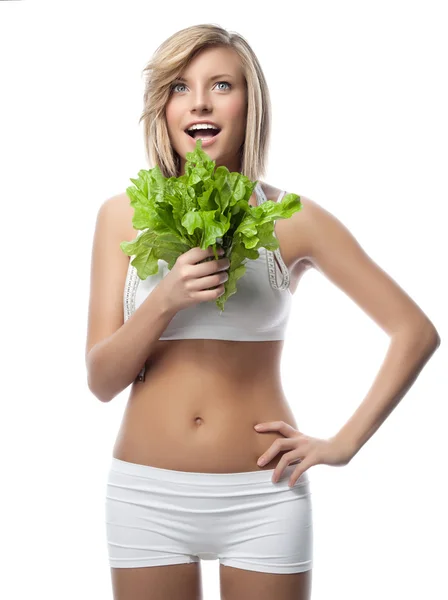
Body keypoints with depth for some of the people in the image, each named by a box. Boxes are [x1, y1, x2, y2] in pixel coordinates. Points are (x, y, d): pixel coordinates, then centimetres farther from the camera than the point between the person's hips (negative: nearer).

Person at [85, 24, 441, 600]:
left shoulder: (293, 219, -3)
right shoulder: (124, 216, 1)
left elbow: (416, 331, 0)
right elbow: (101, 380, -2)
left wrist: (344, 442, -5)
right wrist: (165, 301, -19)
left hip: (262, 495, -1)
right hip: (148, 493, 1)